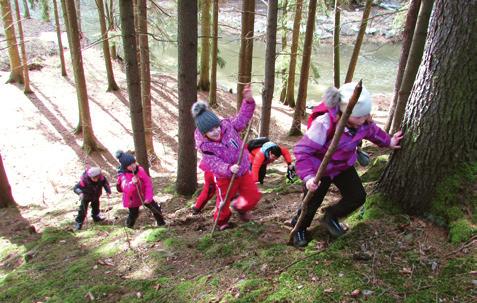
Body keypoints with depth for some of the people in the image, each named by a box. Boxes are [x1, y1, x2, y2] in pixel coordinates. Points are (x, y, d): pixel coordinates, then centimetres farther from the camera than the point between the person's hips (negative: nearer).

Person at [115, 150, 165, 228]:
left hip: (144, 196, 3)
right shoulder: (123, 176, -22)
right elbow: (126, 189, -38)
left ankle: (161, 224, 30)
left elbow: (148, 183, -11)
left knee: (156, 209, 8)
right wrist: (132, 183, -58)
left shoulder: (140, 169, -14)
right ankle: (129, 227, 37)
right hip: (132, 199, -3)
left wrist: (148, 197, -16)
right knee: (133, 214, 7)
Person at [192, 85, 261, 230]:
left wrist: (248, 101, -22)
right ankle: (221, 222, 46)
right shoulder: (205, 147, -24)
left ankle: (239, 207, 42)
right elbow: (215, 164, -29)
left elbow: (243, 117, -8)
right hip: (225, 178, -4)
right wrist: (229, 169, -47)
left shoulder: (228, 125, -15)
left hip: (243, 171, 4)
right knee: (224, 201, 14)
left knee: (253, 196, 8)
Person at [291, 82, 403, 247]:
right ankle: (299, 228, 36)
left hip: (344, 166, 6)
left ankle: (331, 217, 32)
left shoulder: (363, 120, -17)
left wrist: (388, 142, 21)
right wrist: (308, 176, -42)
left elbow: (372, 130, 9)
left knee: (358, 197, 4)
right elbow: (302, 150, -34)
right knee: (312, 204, 4)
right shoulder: (324, 125, -39)